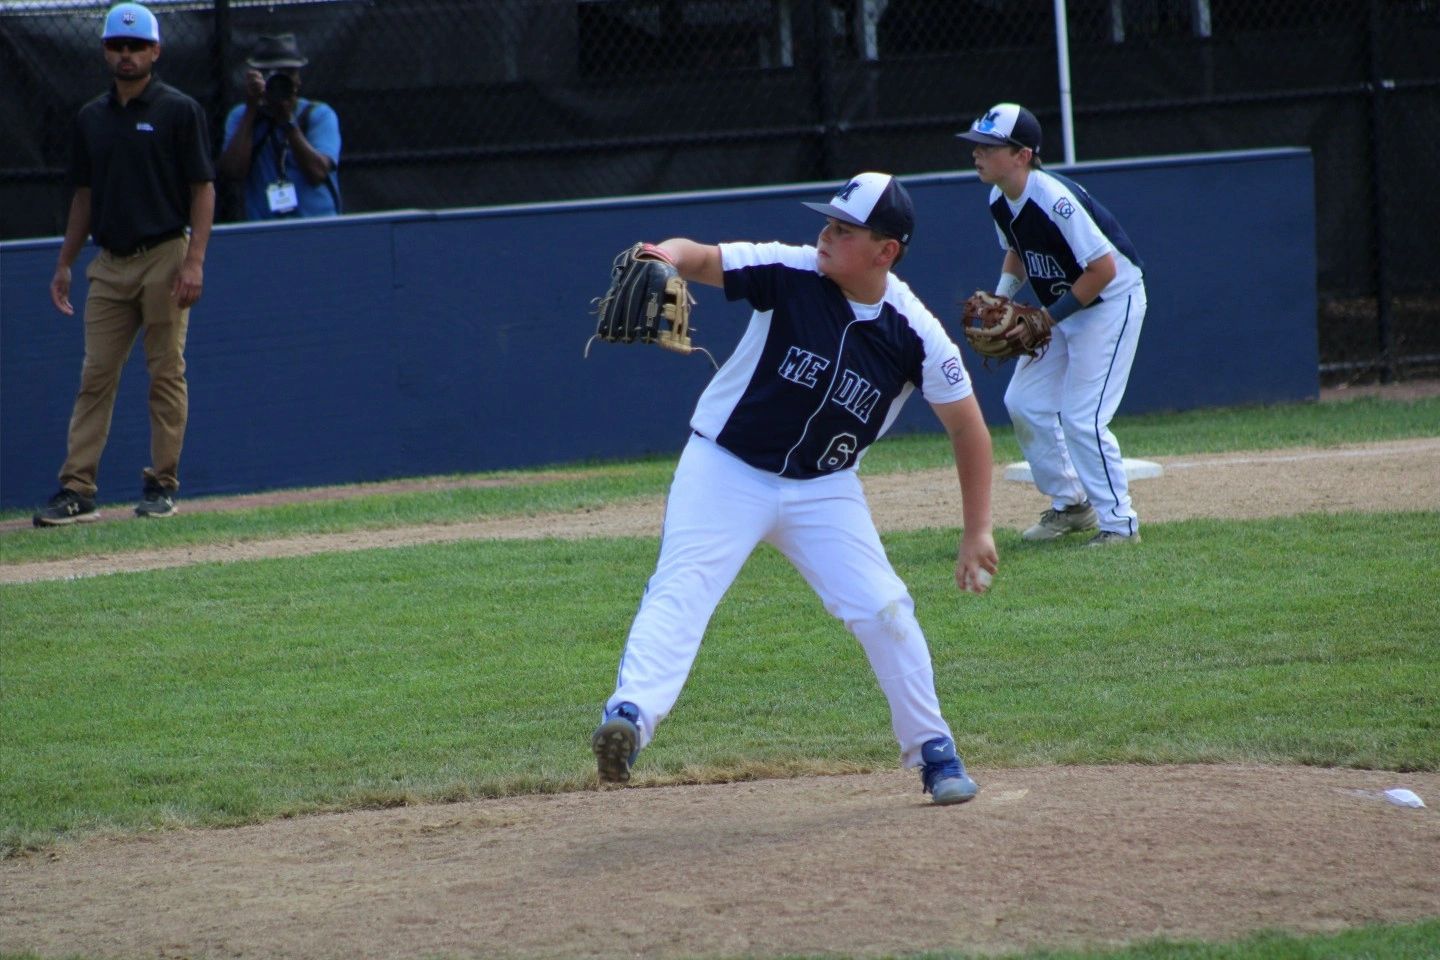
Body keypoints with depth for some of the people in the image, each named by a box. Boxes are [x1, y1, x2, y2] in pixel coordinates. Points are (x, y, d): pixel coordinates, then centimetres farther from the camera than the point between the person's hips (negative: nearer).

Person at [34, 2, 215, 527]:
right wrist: (64, 264, 14)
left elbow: (203, 189, -5)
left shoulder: (179, 111, -2)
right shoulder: (91, 118, 13)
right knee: (95, 377, 0)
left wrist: (194, 260, -14)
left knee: (166, 375, -1)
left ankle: (162, 484, 6)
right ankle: (77, 490, -2)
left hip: (164, 257, -5)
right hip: (109, 263, 5)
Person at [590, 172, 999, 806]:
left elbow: (966, 425, -3)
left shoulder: (915, 334, -12)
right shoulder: (791, 274, -15)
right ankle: (629, 716, -38)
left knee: (884, 609, -4)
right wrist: (667, 256, -45)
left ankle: (933, 751, 14)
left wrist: (977, 533, -4)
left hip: (823, 489, 2)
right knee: (681, 588, -21)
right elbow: (703, 258, -19)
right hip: (726, 469, -2)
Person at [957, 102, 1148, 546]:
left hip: (1111, 300, -9)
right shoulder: (999, 201, -3)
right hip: (1061, 308, 9)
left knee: (1082, 418, -13)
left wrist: (1049, 317, -23)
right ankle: (1070, 504, 23)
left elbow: (1104, 268, -28)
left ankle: (1119, 522, -1)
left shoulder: (1054, 200, -30)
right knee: (1024, 403, 8)